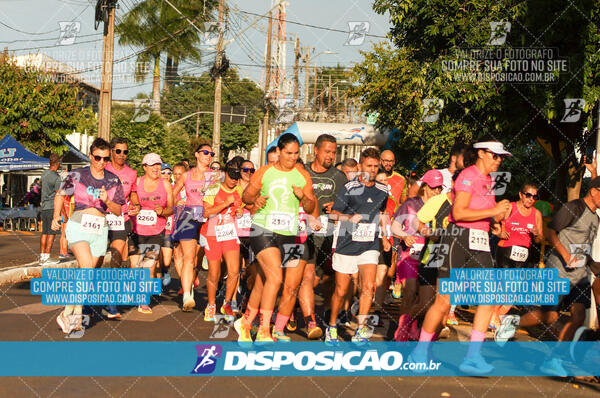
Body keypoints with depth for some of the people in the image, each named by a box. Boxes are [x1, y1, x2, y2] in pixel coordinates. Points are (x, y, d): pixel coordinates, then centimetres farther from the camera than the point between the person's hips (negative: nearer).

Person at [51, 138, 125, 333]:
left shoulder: (113, 180, 7)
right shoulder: (77, 175, 1)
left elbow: (118, 211, 8)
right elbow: (60, 195, 13)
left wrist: (107, 201, -10)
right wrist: (56, 216, 3)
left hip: (99, 229, 3)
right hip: (78, 226, -3)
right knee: (87, 268, -22)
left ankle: (76, 314, 20)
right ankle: (67, 312, -10)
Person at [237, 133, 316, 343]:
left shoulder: (303, 175, 8)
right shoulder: (264, 172, 3)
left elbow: (311, 208, 10)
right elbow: (246, 195, 9)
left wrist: (303, 197, -12)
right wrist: (255, 200, -13)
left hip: (288, 234, 3)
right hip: (263, 229, -3)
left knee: (263, 282, 10)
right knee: (275, 277, -19)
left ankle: (245, 322, 29)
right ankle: (263, 332, -11)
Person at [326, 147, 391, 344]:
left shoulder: (383, 190, 10)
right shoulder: (349, 188, -3)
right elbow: (334, 213, -3)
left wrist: (384, 237, 23)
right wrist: (350, 217, -21)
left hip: (370, 245, 2)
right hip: (346, 245, -2)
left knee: (368, 286, -16)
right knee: (341, 290, 4)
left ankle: (360, 330, -10)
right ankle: (332, 327, 24)